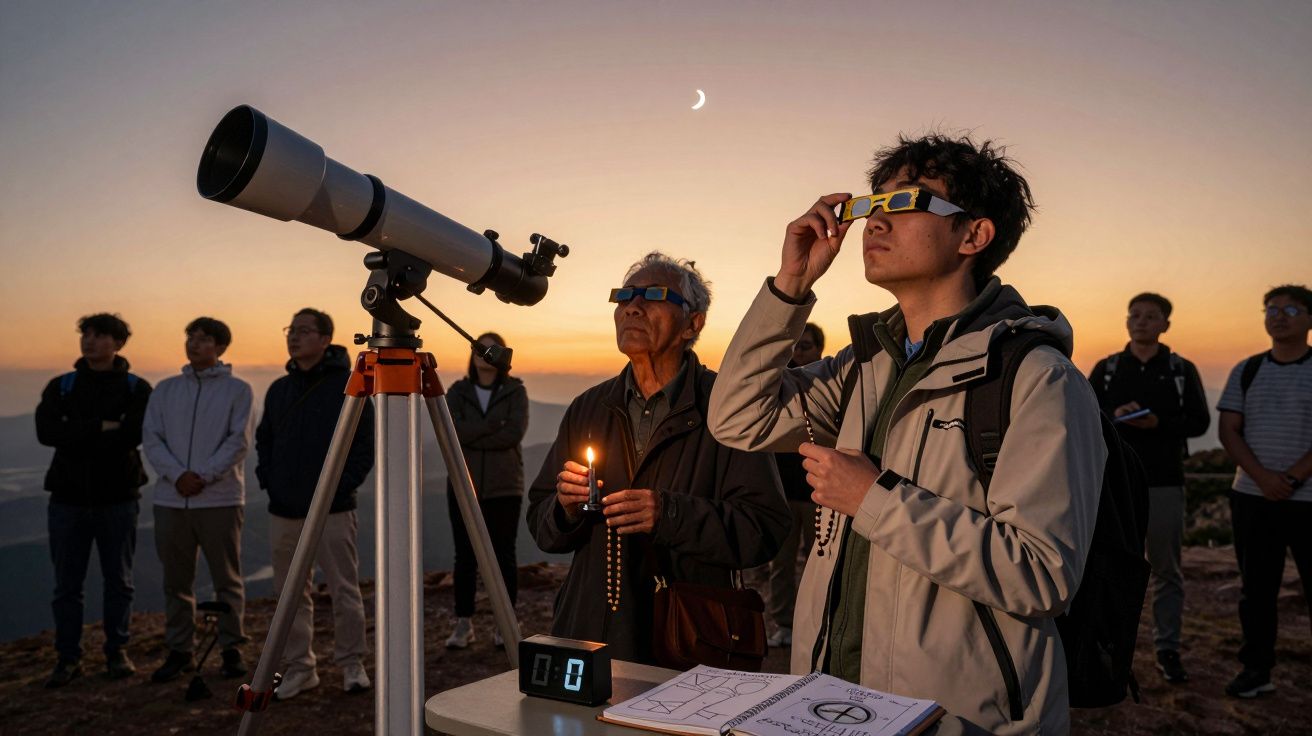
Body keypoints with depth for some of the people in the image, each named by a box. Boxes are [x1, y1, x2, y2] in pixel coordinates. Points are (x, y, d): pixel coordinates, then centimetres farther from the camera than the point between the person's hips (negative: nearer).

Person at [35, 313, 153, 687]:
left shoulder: (137, 389, -1)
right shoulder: (61, 386, 6)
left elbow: (135, 433, -19)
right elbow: (46, 431, -11)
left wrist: (77, 436, -13)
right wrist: (101, 427, -18)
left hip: (117, 499, -2)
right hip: (68, 498, 2)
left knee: (119, 581, 7)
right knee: (66, 583, 7)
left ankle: (117, 652, 20)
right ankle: (68, 658, 17)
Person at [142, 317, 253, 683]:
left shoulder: (237, 389, 1)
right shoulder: (166, 389, 11)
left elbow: (239, 441, -7)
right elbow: (152, 439, 4)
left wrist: (203, 476, -16)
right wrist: (178, 475, -12)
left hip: (220, 499, -3)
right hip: (171, 501, 4)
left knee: (227, 578, 4)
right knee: (176, 581, 10)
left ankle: (231, 648, 15)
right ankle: (179, 650, 22)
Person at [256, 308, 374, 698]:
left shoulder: (347, 386, -6)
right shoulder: (279, 390, 12)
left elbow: (365, 446, -7)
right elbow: (264, 440, 21)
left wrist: (343, 485, -13)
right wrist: (268, 480, 8)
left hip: (332, 510, -5)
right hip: (284, 511, 6)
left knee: (344, 591, 1)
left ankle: (352, 664, 15)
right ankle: (298, 667, 22)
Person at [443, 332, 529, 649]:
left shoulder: (515, 391, 2)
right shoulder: (458, 392, 7)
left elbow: (514, 433, -13)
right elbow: (452, 431, -9)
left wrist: (472, 436, -12)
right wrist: (495, 425, -14)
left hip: (504, 487, -1)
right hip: (464, 486, 2)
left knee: (504, 555, 3)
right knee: (464, 556, 5)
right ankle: (463, 624, 16)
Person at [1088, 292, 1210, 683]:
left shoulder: (1182, 370, 6)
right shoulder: (1106, 369, 7)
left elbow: (1199, 421, 1)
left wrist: (1157, 423, -16)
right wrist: (1113, 416, -17)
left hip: (1165, 483, 0)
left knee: (1166, 569, 6)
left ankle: (1168, 649, 16)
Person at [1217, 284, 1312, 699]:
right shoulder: (1246, 371, 9)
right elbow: (1228, 431, 4)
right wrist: (1262, 476, -10)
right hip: (1252, 498, 3)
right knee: (1256, 590, 8)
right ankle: (1256, 669, 18)